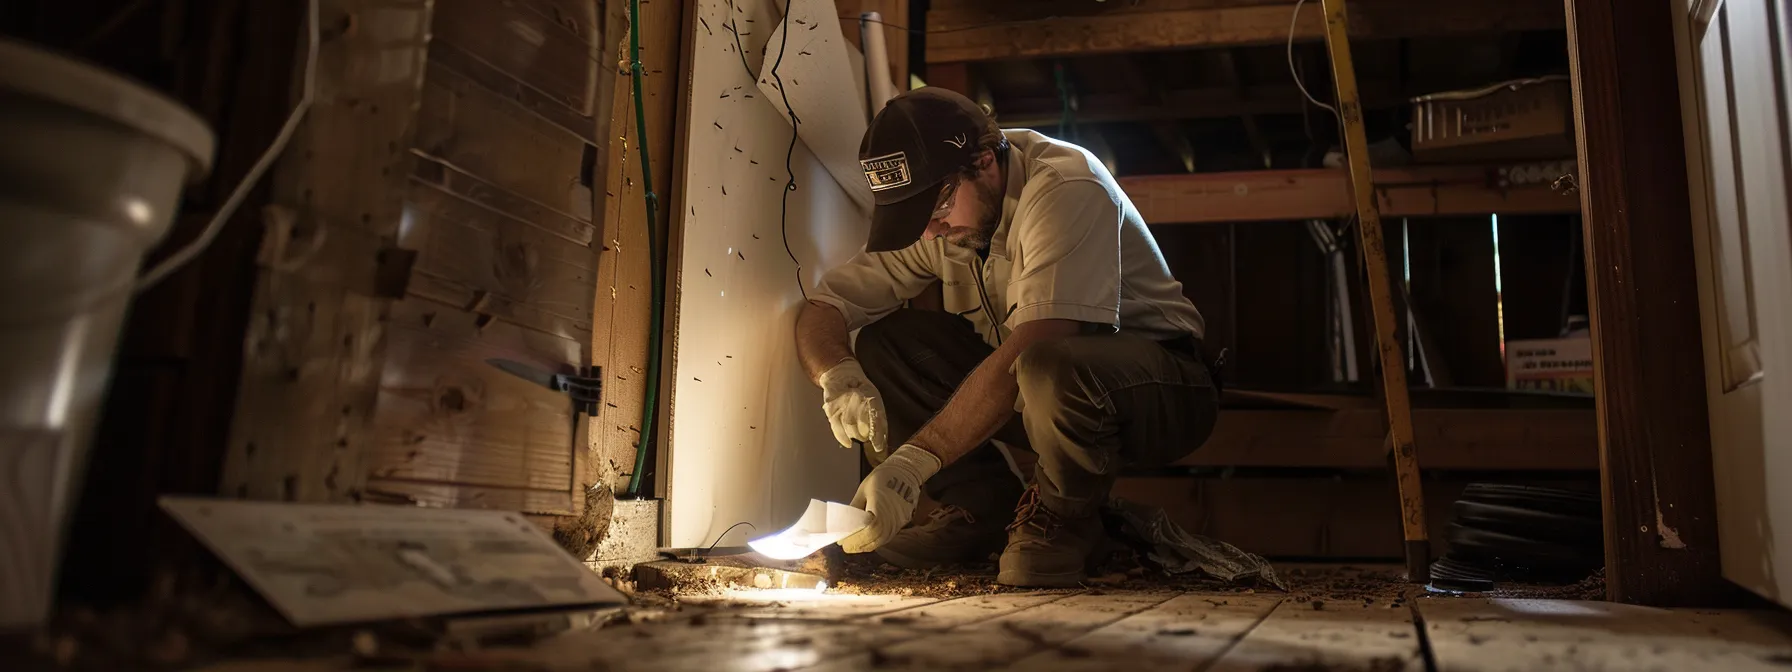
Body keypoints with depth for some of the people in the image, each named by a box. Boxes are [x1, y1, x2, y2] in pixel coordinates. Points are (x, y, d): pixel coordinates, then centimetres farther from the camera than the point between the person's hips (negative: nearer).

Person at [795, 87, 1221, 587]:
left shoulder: (1065, 186, -25)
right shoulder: (931, 203, -5)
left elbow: (1033, 348, -36)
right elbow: (823, 306, -5)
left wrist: (912, 462, -41)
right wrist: (839, 376, -29)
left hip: (1165, 385, -6)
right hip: (1026, 382, 6)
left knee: (1047, 370, -41)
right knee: (880, 343, -13)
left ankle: (1066, 517, -10)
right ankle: (988, 509, -2)